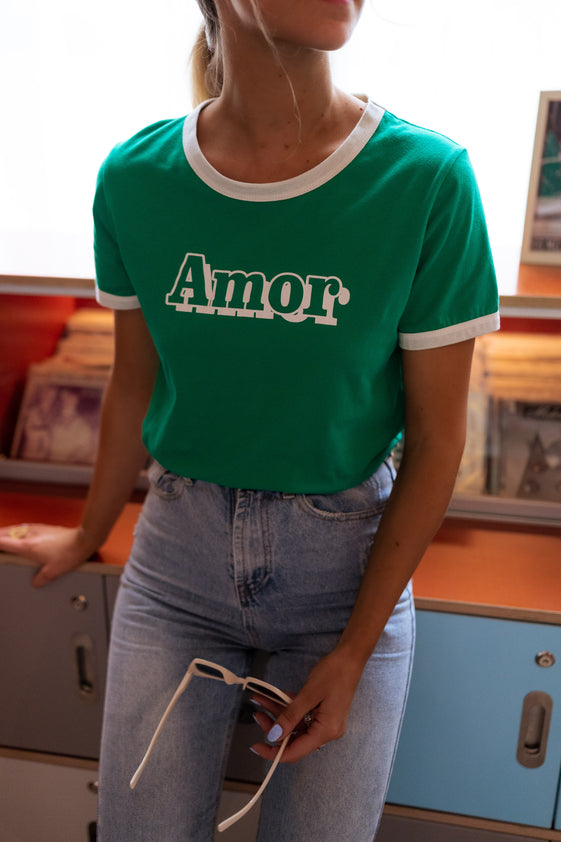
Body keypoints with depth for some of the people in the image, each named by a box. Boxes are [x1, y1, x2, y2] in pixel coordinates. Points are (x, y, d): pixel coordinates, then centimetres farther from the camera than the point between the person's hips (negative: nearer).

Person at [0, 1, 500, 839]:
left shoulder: (427, 180, -14)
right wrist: (88, 536, 19)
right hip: (178, 555, 2)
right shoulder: (134, 179, -7)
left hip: (351, 561, -1)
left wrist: (354, 654, -7)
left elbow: (436, 441, -8)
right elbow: (134, 386, 6)